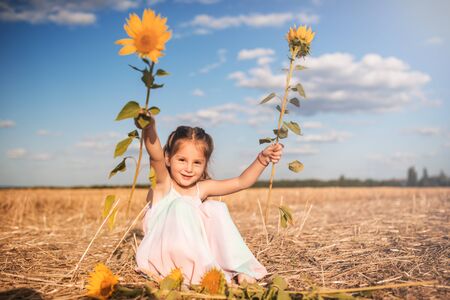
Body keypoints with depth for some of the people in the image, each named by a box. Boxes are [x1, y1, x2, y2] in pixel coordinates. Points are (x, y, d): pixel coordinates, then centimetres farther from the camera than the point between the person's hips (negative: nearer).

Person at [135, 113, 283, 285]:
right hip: (160, 256, -5)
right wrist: (149, 128, -51)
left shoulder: (201, 188, 4)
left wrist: (262, 159, -13)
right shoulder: (163, 183, -9)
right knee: (181, 206, -28)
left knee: (217, 208, -11)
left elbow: (241, 182, 0)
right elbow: (156, 156, -31)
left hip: (194, 255, 5)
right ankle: (206, 269, -28)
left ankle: (240, 268, -12)